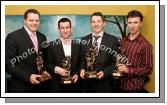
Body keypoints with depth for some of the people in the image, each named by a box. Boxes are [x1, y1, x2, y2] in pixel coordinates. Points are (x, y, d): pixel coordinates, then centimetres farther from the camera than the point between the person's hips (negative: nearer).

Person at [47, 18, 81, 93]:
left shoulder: (77, 45, 5)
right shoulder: (52, 45, -1)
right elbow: (48, 64, 1)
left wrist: (77, 74, -6)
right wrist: (55, 69, -17)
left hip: (73, 84, 2)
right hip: (57, 85, -2)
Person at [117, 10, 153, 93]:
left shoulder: (146, 45, -12)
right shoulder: (122, 41, 3)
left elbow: (148, 69, -11)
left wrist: (129, 70, -20)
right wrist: (117, 69, -4)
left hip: (135, 87, -4)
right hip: (121, 84, 4)